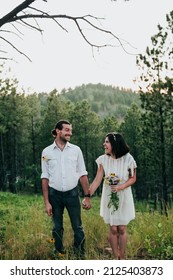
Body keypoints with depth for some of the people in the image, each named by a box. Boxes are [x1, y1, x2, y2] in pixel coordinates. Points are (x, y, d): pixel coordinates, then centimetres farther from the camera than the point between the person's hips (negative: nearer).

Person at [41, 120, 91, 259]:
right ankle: (59, 254, 27)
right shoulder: (47, 152, -2)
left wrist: (87, 196, -2)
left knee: (77, 227, 3)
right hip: (55, 195, 0)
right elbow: (45, 178, 0)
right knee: (57, 228, 12)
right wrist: (46, 202, -3)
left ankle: (81, 255, 16)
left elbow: (83, 175, 3)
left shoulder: (76, 150, 0)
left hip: (72, 193, 0)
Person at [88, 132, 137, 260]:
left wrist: (121, 187, -19)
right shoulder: (103, 160, -6)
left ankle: (122, 258, 17)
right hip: (109, 197, 1)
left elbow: (133, 178, -2)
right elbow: (97, 180, -5)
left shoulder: (128, 159, -11)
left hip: (124, 197, -1)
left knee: (122, 229, 3)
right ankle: (116, 257, 16)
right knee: (113, 229, 3)